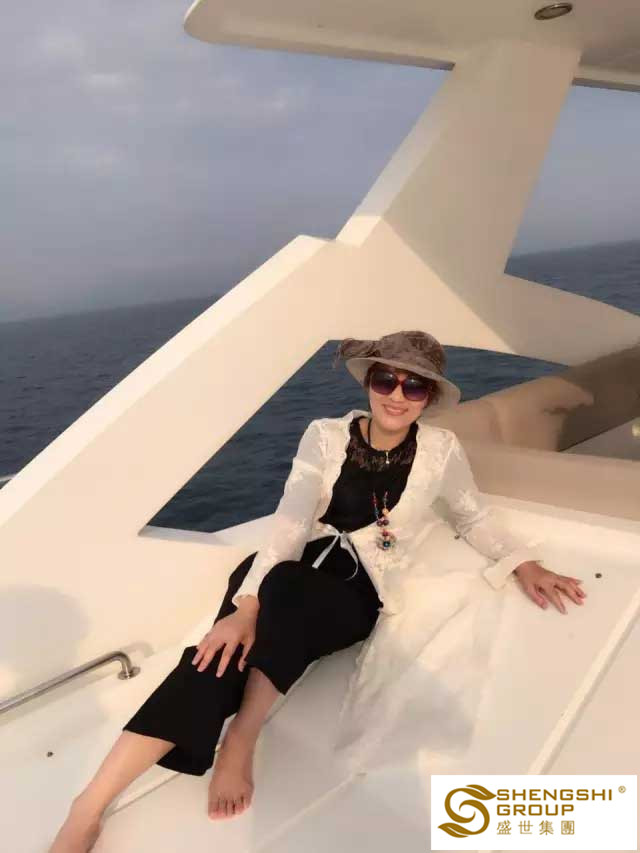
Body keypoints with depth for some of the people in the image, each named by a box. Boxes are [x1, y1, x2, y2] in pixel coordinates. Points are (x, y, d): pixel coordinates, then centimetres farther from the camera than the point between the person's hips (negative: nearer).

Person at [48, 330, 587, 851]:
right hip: (291, 577, 1)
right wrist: (246, 605, -25)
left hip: (357, 594, 0)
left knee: (287, 591, -36)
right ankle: (90, 808, -25)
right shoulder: (326, 436, -2)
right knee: (225, 651, -29)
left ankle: (242, 738, -19)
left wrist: (525, 565, 1)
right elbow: (289, 524, -12)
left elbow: (473, 519, 16)